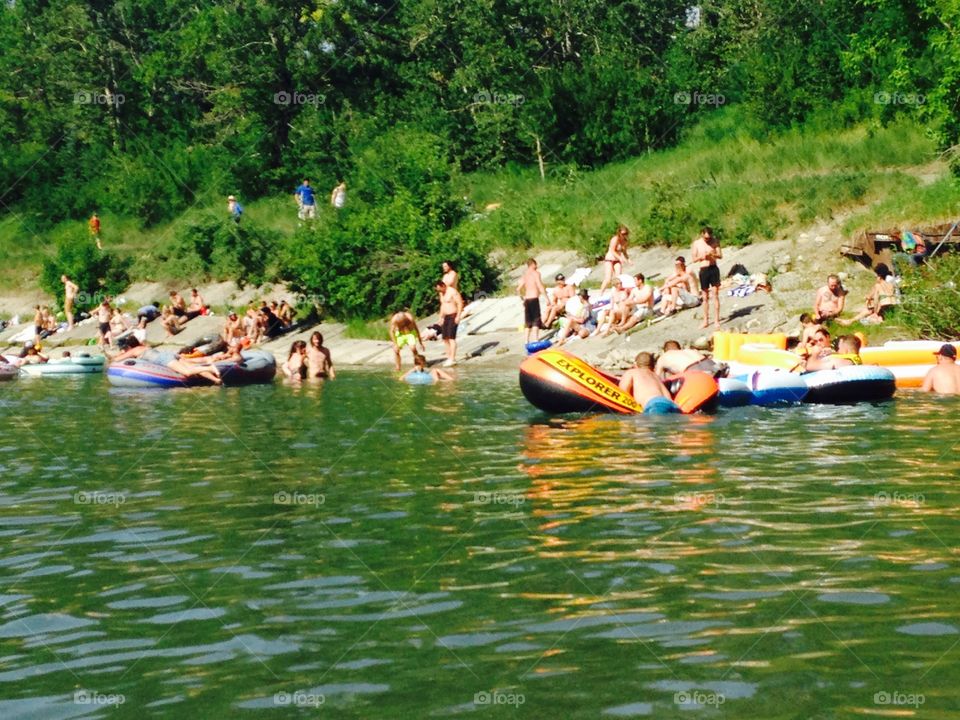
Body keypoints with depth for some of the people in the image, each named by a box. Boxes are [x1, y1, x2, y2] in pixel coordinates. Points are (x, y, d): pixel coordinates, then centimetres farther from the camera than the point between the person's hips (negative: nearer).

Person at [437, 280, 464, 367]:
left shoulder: (452, 291, -14)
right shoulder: (441, 293, 12)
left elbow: (460, 303, -16)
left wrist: (458, 316, -20)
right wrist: (441, 317, 18)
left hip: (453, 317, -9)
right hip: (446, 317, 9)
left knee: (451, 338, -15)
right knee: (445, 338, 4)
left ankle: (452, 359, -18)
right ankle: (449, 358, 8)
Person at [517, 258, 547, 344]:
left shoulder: (524, 274, 13)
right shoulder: (535, 273, -6)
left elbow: (518, 289, 12)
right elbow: (540, 286, -16)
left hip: (527, 299, 7)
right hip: (534, 299, -7)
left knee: (528, 321, 14)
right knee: (536, 321, -6)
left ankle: (526, 340, 13)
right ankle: (535, 339, -17)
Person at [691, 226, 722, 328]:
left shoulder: (715, 242, 1)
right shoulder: (696, 243, 2)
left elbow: (720, 255, -2)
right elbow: (693, 259, 2)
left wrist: (713, 254, -22)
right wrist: (701, 257, -18)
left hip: (714, 269, -1)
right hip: (703, 270, 1)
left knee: (715, 295, -4)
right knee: (705, 297, 7)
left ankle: (716, 320, -1)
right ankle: (706, 321, 15)